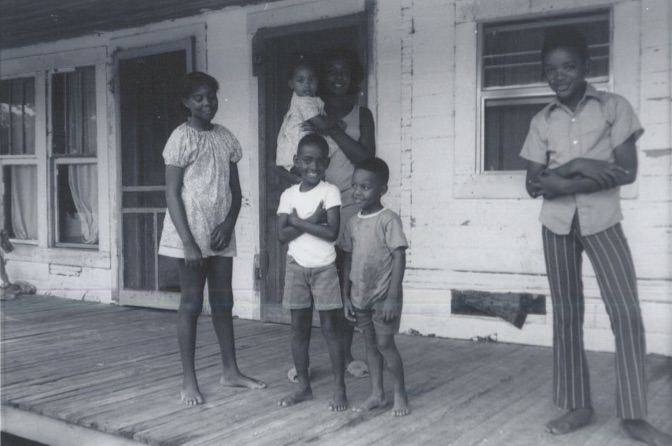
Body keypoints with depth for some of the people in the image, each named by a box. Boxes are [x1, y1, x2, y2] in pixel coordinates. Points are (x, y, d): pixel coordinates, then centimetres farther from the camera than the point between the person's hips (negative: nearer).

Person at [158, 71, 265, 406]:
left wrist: (228, 223, -7)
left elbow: (235, 189, 11)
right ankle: (188, 379, 10)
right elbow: (172, 194, -11)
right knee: (191, 305, 1)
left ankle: (230, 371, 23)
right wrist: (188, 242, -17)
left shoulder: (226, 138, 9)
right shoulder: (181, 138, -8)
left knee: (223, 303, 12)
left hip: (221, 235, 6)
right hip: (192, 236, -5)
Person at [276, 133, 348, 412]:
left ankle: (339, 388, 8)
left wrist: (299, 222, -12)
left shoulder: (330, 192, -6)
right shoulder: (288, 195, 3)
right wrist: (311, 221, -16)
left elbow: (332, 233, -16)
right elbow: (282, 235, -7)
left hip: (324, 268, -3)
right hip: (296, 268, 3)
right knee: (298, 329, 9)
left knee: (330, 329, 1)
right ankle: (303, 386, 20)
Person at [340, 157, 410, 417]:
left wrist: (393, 297, -19)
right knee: (370, 344, 13)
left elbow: (399, 258, -16)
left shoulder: (388, 220, -13)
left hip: (383, 297, -6)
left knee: (385, 344, -2)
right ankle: (377, 394, 24)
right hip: (360, 297, 6)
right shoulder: (353, 224, 6)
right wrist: (346, 296, 8)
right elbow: (348, 261, 11)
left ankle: (400, 393, 16)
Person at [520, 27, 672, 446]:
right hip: (557, 224, 3)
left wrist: (559, 182, -14)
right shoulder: (542, 121, 5)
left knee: (627, 311, -8)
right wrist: (577, 168, -17)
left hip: (602, 220, -2)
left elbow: (628, 171, -9)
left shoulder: (614, 107, -1)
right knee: (566, 314, 5)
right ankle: (578, 405, 15)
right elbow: (534, 184, 0)